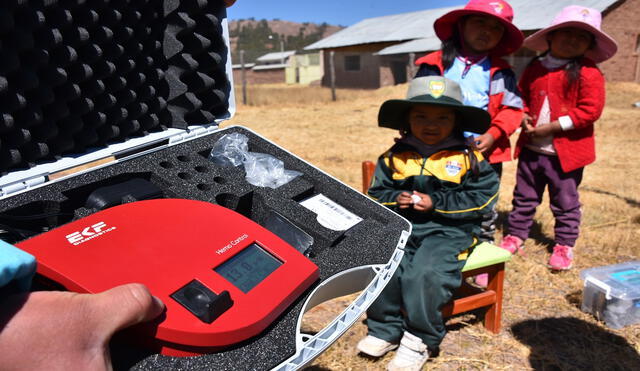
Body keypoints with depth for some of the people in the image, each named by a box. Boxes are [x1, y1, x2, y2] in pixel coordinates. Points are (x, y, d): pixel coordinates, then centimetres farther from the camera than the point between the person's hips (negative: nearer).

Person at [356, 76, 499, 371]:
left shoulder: (468, 159, 1)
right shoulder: (394, 157, 8)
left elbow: (482, 198, -3)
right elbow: (376, 193, 13)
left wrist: (436, 203, -12)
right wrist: (395, 200, -11)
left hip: (449, 232, -3)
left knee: (424, 274, -27)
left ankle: (420, 341, -4)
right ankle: (384, 331, 0)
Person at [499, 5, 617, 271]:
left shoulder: (588, 73, -10)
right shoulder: (534, 68, 5)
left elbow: (591, 110, -15)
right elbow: (521, 97, 16)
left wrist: (552, 127, -19)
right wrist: (524, 118, -5)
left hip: (566, 151, -4)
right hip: (531, 148, 5)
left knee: (565, 202, 9)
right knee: (523, 197, 15)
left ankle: (564, 245, 24)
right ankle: (516, 235, 29)